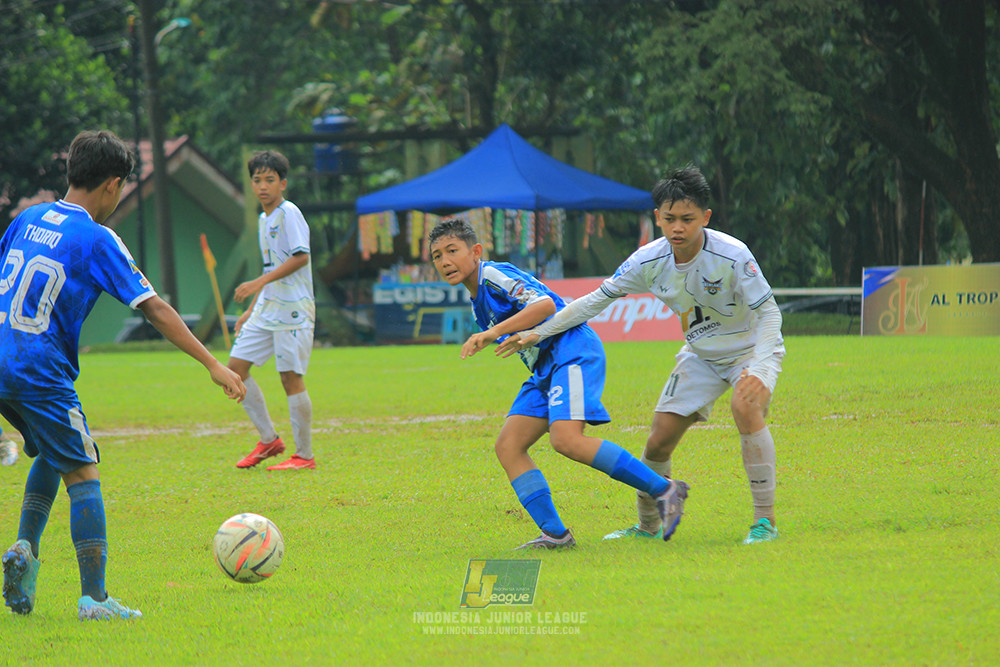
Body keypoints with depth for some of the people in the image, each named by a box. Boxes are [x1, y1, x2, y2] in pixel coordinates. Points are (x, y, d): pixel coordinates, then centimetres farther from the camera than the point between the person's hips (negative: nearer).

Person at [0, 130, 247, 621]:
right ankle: (93, 598, -6)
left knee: (52, 452, 26)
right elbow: (155, 309, -9)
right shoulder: (97, 240, -7)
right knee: (82, 474, -1)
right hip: (41, 373, -7)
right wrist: (213, 364, -6)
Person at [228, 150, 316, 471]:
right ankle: (268, 439, 12)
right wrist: (250, 310, 23)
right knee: (236, 366, 4)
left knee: (291, 377, -7)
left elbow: (300, 257, -20)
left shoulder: (289, 213, -9)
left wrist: (259, 282, -23)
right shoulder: (264, 220, 17)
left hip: (292, 310, -9)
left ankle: (304, 455, 1)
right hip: (267, 309, 9)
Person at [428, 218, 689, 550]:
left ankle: (663, 490, -21)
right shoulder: (478, 305, 21)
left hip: (573, 351, -10)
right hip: (544, 368, 10)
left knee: (567, 440, -27)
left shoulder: (495, 274, -7)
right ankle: (554, 534, -4)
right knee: (507, 447, -2)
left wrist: (493, 332, -26)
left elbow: (545, 304, -21)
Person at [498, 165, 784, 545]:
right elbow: (596, 300, -5)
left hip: (752, 348, -5)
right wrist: (538, 333, -9)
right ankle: (648, 525, 25)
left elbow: (769, 313, -25)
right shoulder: (649, 261, -16)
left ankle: (765, 521, -25)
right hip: (701, 354, 5)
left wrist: (758, 370, -41)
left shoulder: (732, 257, -29)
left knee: (746, 407, -34)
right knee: (659, 441, -1)